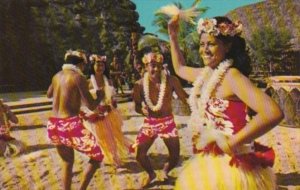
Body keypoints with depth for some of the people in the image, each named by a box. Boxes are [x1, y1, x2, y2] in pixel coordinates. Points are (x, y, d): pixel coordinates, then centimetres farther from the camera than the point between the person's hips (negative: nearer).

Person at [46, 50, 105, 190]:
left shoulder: (57, 76, 11)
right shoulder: (78, 77, -10)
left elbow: (49, 94, 31)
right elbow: (91, 105, -11)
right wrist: (100, 94, 8)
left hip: (54, 125, 8)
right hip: (70, 125, -7)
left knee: (67, 161, 23)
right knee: (97, 155, 9)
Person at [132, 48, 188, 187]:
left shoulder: (171, 81, -14)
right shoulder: (139, 85, -11)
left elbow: (185, 98, -9)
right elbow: (137, 106, -2)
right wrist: (143, 110, -24)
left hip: (167, 122, -1)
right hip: (149, 122, 1)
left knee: (175, 156, 3)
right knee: (139, 153, -2)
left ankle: (165, 171, 40)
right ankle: (151, 174, 31)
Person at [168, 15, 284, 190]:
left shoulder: (231, 76, -19)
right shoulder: (206, 74, 5)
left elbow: (273, 113, -32)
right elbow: (180, 68, 26)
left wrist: (231, 143, -26)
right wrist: (173, 36, 20)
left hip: (230, 165, -8)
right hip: (210, 161, 8)